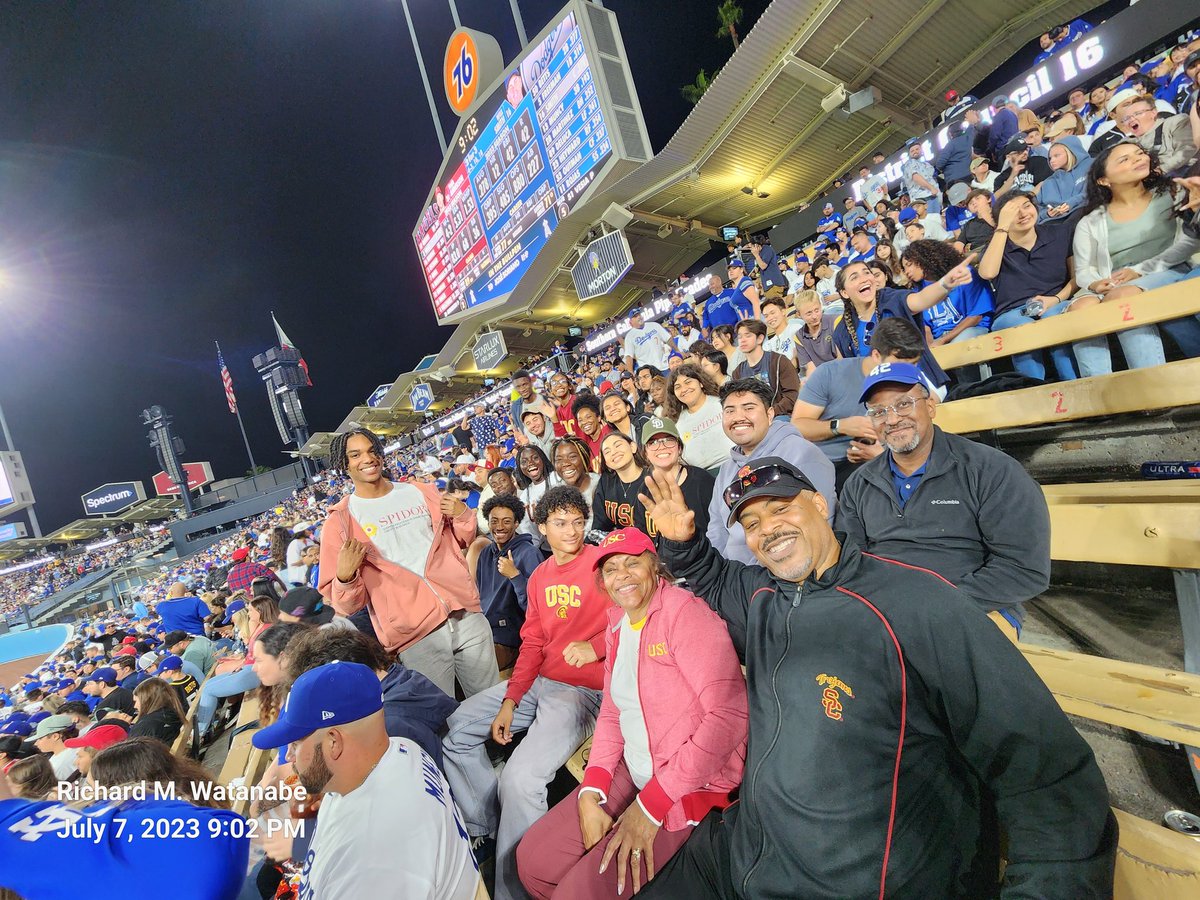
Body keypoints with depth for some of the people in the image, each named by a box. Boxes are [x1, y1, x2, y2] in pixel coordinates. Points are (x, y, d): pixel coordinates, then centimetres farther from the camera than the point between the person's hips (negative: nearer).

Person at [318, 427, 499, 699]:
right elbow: (345, 604, 0)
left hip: (465, 613, 3)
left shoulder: (422, 492, 10)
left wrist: (463, 515, 0)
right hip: (416, 635, -2)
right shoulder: (341, 522, 1)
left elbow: (461, 541, 21)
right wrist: (345, 577, -21)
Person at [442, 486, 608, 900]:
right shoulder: (539, 577, 10)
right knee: (452, 729, 7)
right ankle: (486, 829, 20)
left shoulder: (602, 562, -12)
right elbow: (532, 644, 10)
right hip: (538, 681, 8)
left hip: (583, 689, -8)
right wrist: (510, 701, 2)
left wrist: (595, 645, -31)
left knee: (520, 778, -25)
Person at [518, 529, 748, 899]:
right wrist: (590, 794, -6)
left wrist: (651, 805, -21)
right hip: (632, 774, 7)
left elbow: (731, 713, -25)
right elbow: (612, 715, 10)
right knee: (533, 861, 4)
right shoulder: (617, 625, 7)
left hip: (693, 786, -7)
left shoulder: (684, 611, -19)